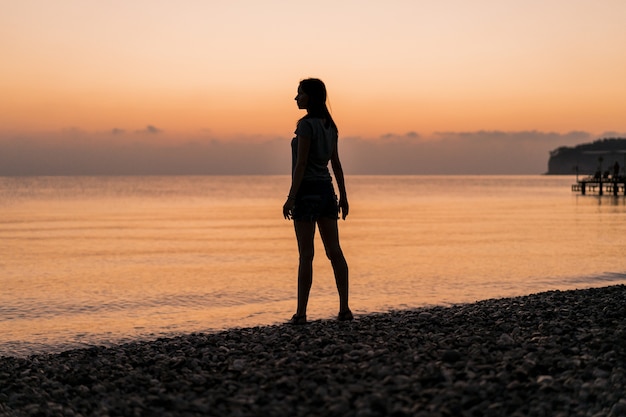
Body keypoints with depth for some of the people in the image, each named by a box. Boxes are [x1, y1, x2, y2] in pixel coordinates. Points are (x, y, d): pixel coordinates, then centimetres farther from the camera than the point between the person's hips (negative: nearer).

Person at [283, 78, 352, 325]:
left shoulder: (306, 124, -14)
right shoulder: (329, 125, 11)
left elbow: (301, 163, -18)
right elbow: (336, 164, 14)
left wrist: (291, 198, -17)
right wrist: (343, 196, 18)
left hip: (307, 192, -8)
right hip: (326, 191, 8)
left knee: (306, 254, -6)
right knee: (334, 251, 6)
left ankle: (301, 313, -3)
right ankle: (344, 309, 7)